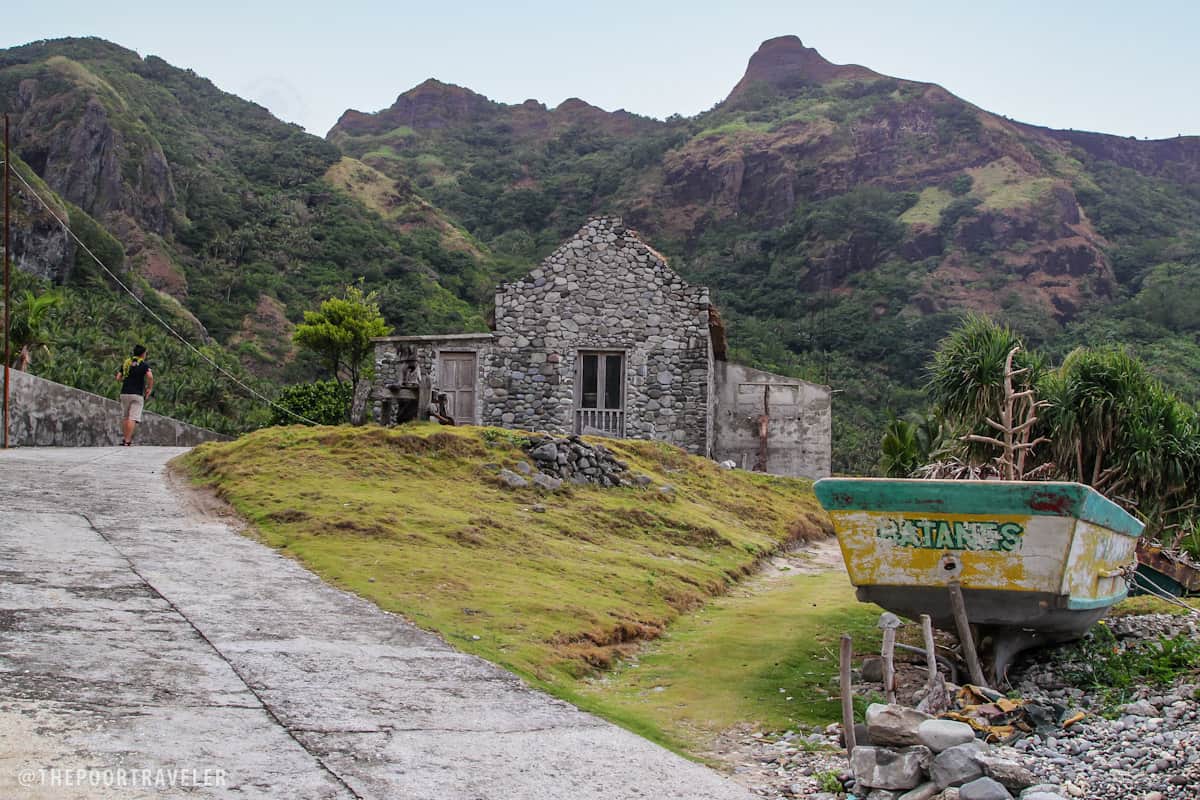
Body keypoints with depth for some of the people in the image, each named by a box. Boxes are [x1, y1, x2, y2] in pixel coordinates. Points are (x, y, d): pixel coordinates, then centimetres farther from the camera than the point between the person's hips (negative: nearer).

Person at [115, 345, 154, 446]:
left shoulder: (126, 362, 13)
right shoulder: (144, 364, 0)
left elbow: (118, 378, 8)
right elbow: (150, 376, -16)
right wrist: (150, 388, -2)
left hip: (124, 393, 4)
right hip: (137, 394, -4)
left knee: (125, 417, 16)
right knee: (133, 418, -7)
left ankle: (125, 438, 19)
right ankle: (127, 441, -15)